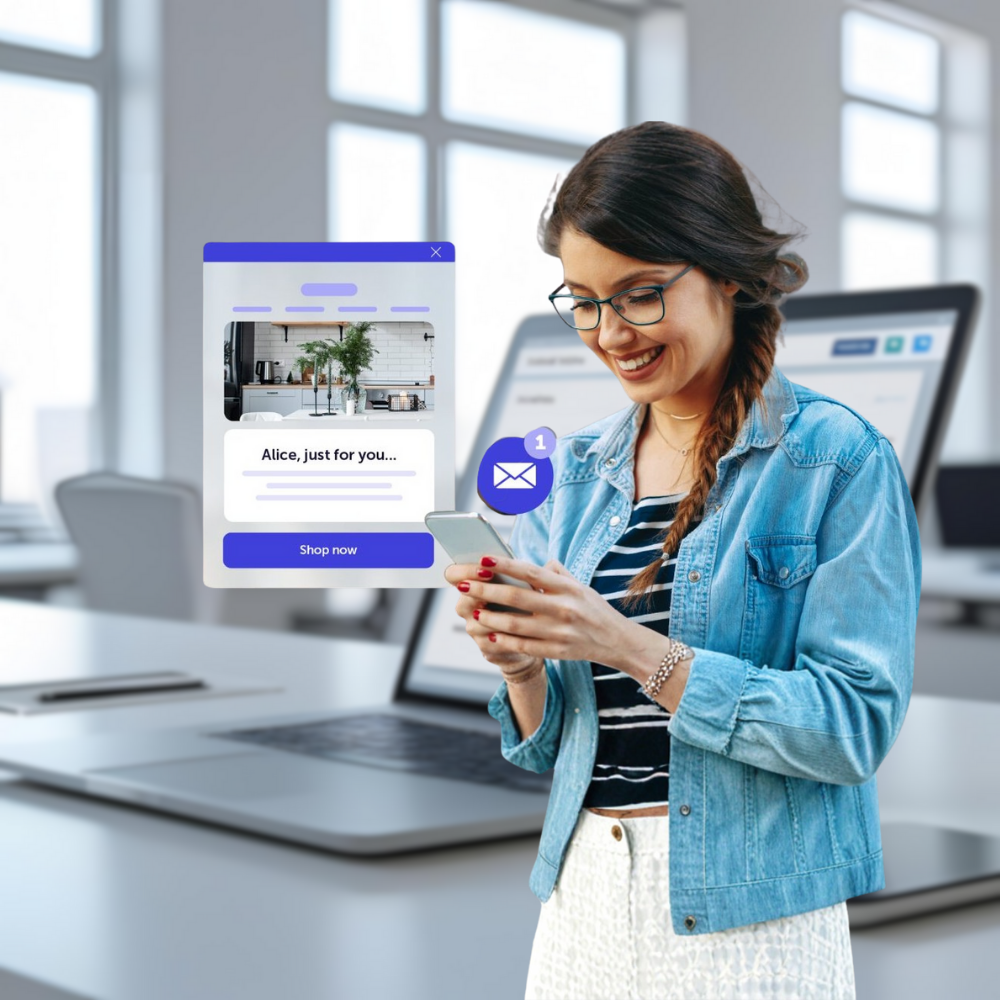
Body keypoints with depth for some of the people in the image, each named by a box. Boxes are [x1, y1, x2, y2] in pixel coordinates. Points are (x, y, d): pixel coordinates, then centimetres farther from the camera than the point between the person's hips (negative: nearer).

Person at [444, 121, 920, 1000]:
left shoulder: (837, 459, -9)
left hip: (751, 919, -5)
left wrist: (630, 647, -22)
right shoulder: (571, 471, 7)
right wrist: (520, 663, -11)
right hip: (583, 901, 5)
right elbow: (548, 745, 10)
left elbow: (855, 727, -17)